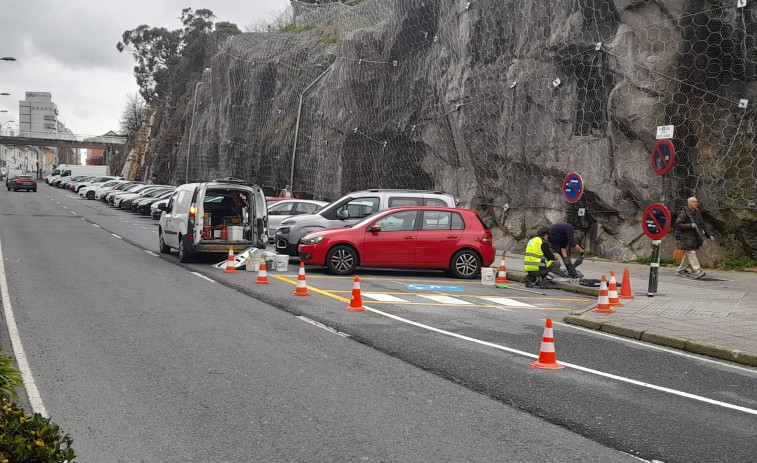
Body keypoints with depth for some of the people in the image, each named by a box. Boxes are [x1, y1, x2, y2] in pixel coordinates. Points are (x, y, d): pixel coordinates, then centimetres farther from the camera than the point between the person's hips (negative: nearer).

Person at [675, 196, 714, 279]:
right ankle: (697, 271, -20)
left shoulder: (697, 213, 15)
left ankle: (681, 270, 19)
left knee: (687, 255, 10)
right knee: (691, 253, -13)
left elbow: (702, 225, 19)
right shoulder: (684, 213, -7)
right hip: (687, 237, -7)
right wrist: (690, 226, -19)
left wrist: (710, 235, 10)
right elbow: (678, 224, -13)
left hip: (695, 237, 7)